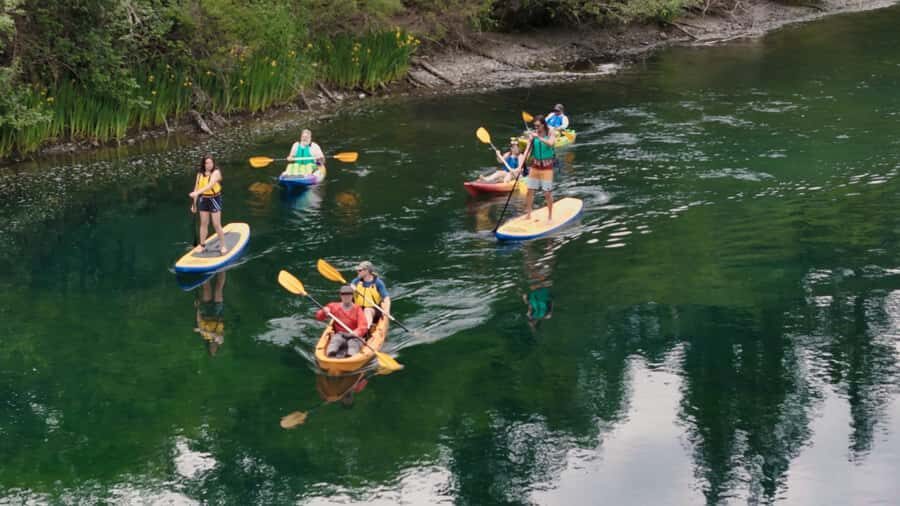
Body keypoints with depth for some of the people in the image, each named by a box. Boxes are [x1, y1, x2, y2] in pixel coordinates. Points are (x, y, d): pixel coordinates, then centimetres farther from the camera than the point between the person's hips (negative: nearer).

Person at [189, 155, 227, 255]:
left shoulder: (216, 172, -14)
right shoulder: (200, 173, 3)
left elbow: (210, 185, -30)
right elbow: (197, 188, 8)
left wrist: (197, 193, -40)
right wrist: (194, 204, 8)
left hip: (214, 199, -5)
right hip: (203, 199, 5)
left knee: (217, 225, -3)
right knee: (203, 223, 12)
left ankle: (223, 246, 7)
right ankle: (202, 245, 21)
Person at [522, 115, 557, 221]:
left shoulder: (551, 132, -8)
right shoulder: (532, 134, -2)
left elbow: (551, 143, -27)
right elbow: (528, 149, -5)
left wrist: (538, 137, -32)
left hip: (547, 166, -3)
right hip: (535, 165, 3)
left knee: (547, 193, -1)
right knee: (530, 191, 4)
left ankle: (550, 216, 14)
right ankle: (528, 214, 18)